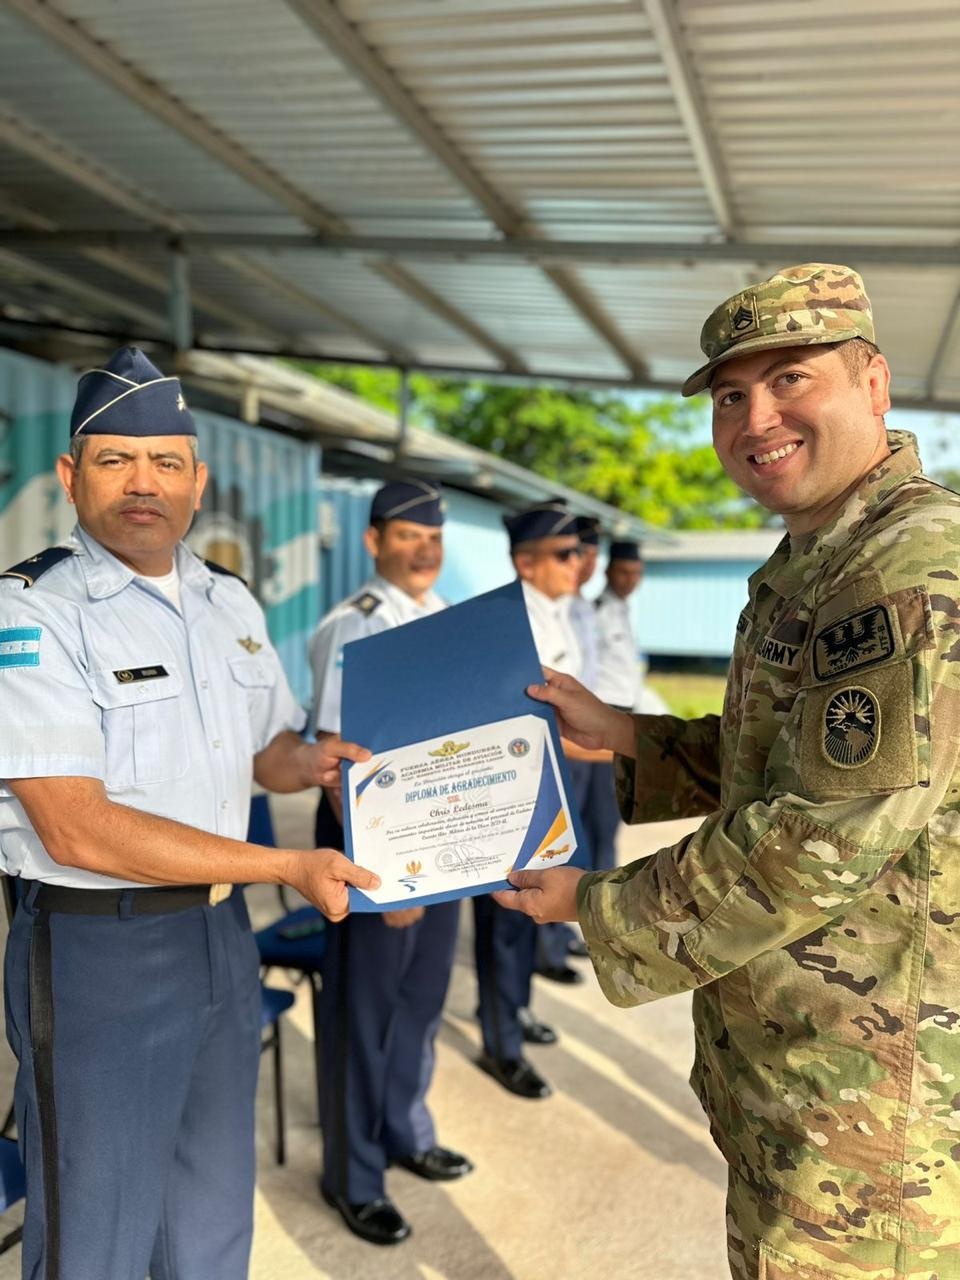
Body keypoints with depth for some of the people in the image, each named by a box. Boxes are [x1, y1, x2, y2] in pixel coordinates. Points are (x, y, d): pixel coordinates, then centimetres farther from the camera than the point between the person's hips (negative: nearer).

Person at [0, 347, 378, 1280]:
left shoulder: (231, 603, 7)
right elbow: (77, 830, -22)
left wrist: (308, 763, -6)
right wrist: (288, 868, -21)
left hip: (221, 933, 7)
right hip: (97, 950, -6)